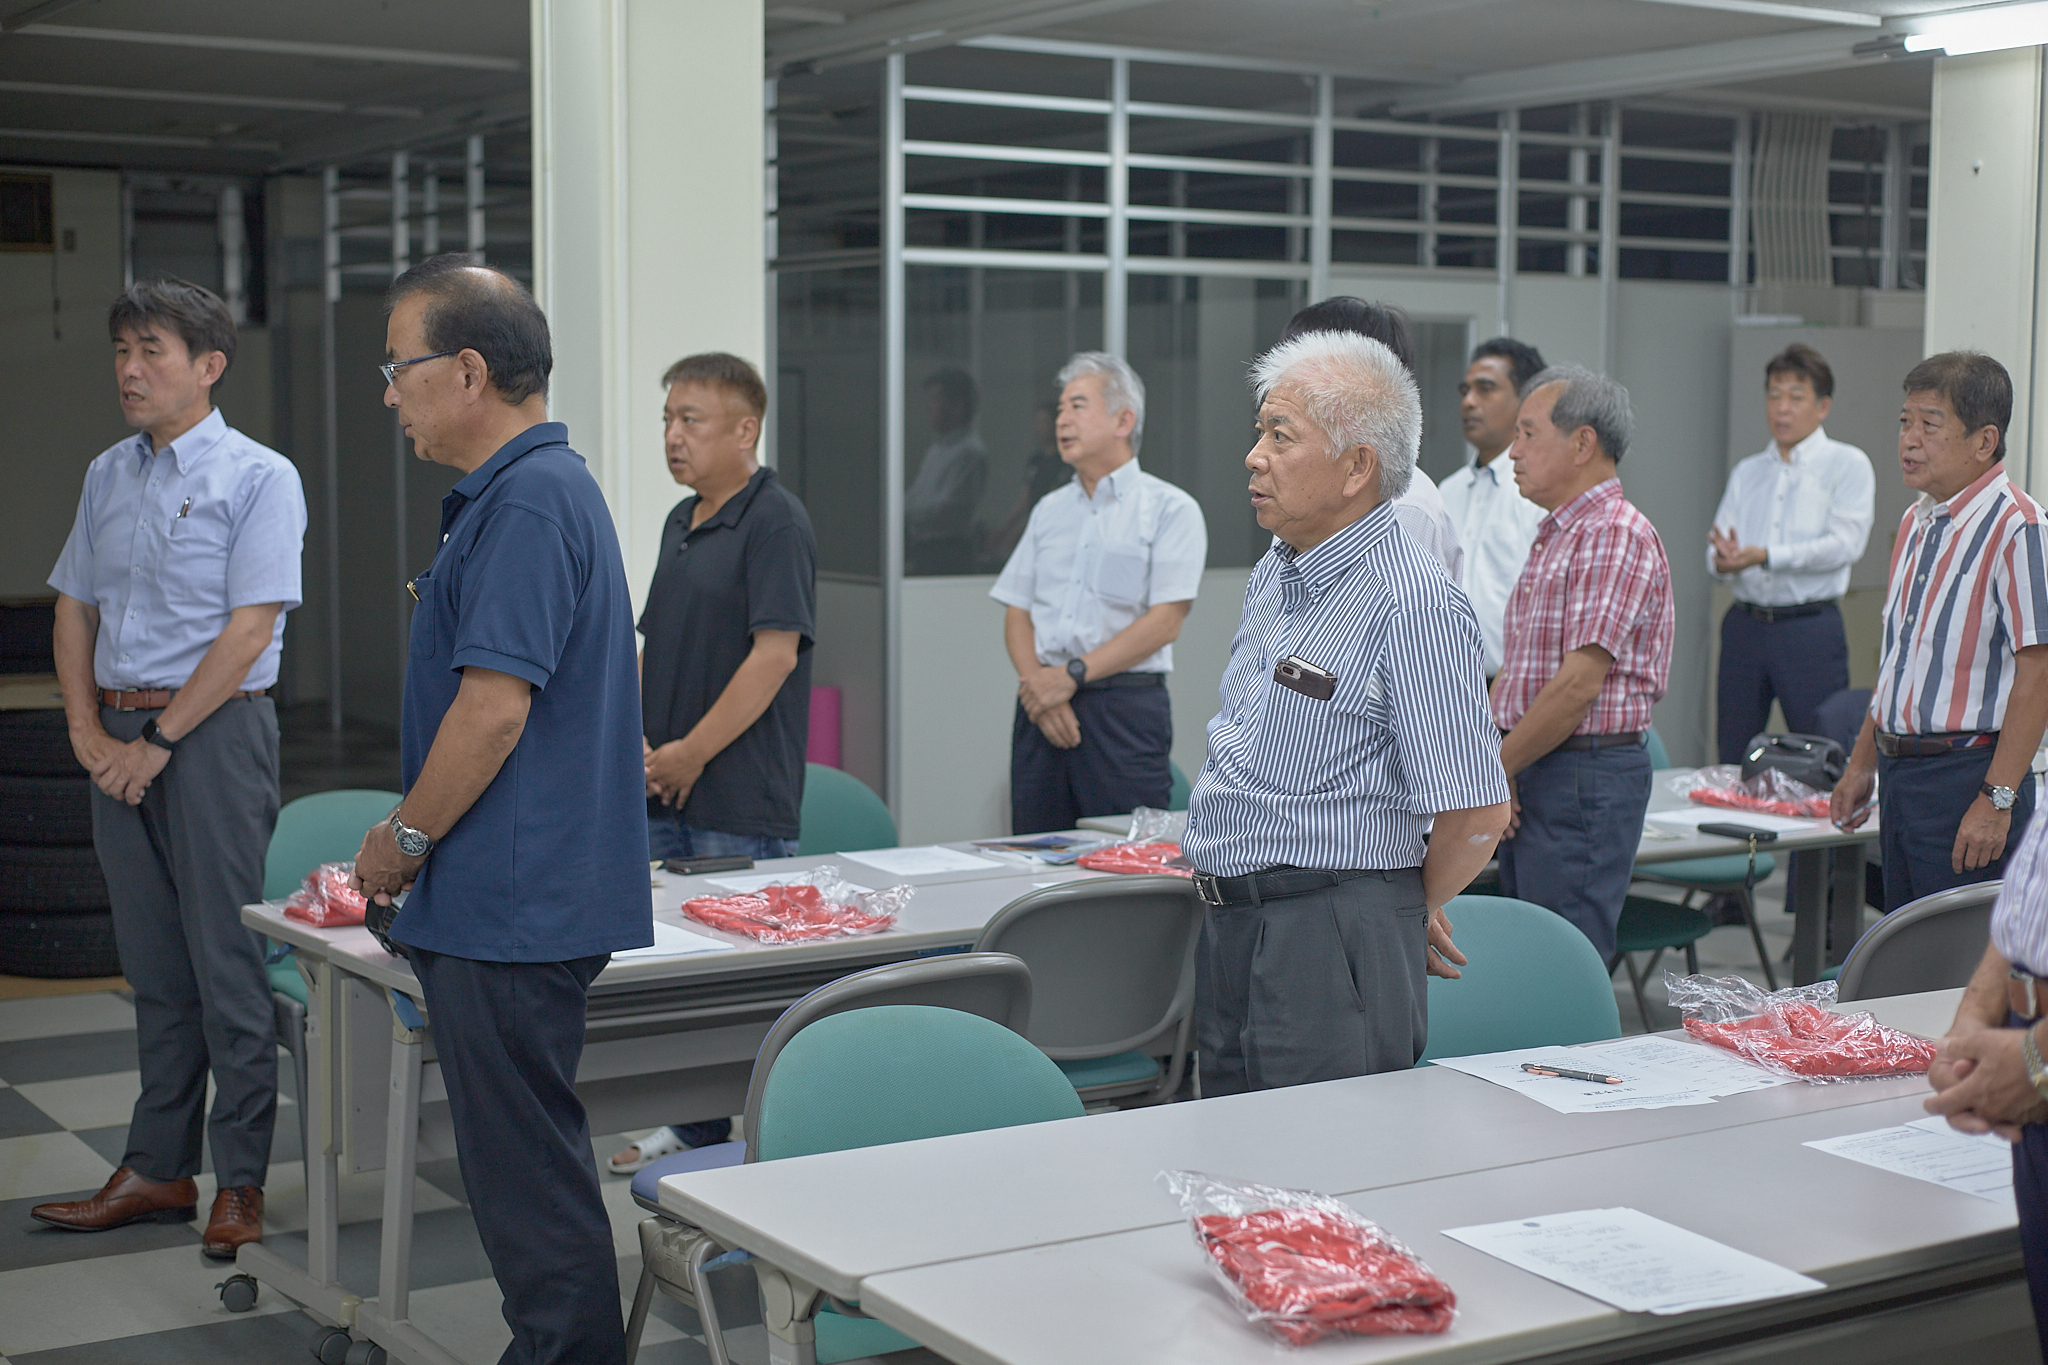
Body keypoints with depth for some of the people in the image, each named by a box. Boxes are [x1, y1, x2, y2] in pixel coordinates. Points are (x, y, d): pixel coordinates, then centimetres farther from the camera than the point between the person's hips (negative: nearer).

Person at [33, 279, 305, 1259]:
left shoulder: (258, 478, -6)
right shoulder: (108, 477, 15)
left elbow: (249, 632, -13)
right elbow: (74, 609, 17)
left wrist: (159, 741, -14)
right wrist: (89, 731, 3)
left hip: (212, 730, -6)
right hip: (122, 737, 6)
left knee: (227, 965, -3)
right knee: (154, 966, 12)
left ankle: (242, 1181, 4)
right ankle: (157, 1170, 19)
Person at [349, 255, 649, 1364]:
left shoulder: (530, 503, -18)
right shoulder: (525, 489, 17)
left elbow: (496, 703, -23)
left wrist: (403, 838, -10)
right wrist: (418, 845, 21)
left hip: (513, 903, -11)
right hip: (511, 898, 11)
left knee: (529, 1166, -3)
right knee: (526, 1158, 16)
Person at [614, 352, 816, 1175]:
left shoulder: (775, 522, -12)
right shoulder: (681, 522, 15)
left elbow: (776, 653, -19)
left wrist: (690, 753, -15)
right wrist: (635, 737, 5)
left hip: (742, 803, -8)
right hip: (666, 795, 8)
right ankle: (693, 1126, 24)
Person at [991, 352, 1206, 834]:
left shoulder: (1170, 509, 1)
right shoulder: (1050, 510, 18)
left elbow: (1164, 622, -9)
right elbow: (1017, 613, 13)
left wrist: (1073, 675, -13)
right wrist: (1039, 685, -6)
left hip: (1126, 708, -5)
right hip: (1042, 707, 5)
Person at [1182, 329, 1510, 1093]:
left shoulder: (1412, 605, -18)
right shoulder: (1272, 576, 11)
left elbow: (1477, 813, -19)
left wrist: (1408, 913, -3)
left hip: (1331, 940, -9)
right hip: (1229, 925, 9)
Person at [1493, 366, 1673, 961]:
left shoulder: (1617, 535, -13)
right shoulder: (1553, 536, 18)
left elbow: (1580, 682, -19)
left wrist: (1493, 768, -12)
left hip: (1586, 777, -9)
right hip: (1529, 778, 9)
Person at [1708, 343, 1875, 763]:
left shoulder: (1848, 465, 2)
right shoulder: (1746, 472, 17)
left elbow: (1844, 543, -12)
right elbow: (1716, 552, 8)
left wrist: (1765, 556, -21)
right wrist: (1724, 560, -17)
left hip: (1810, 629, -4)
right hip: (1745, 627, 5)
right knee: (1732, 762, 5)